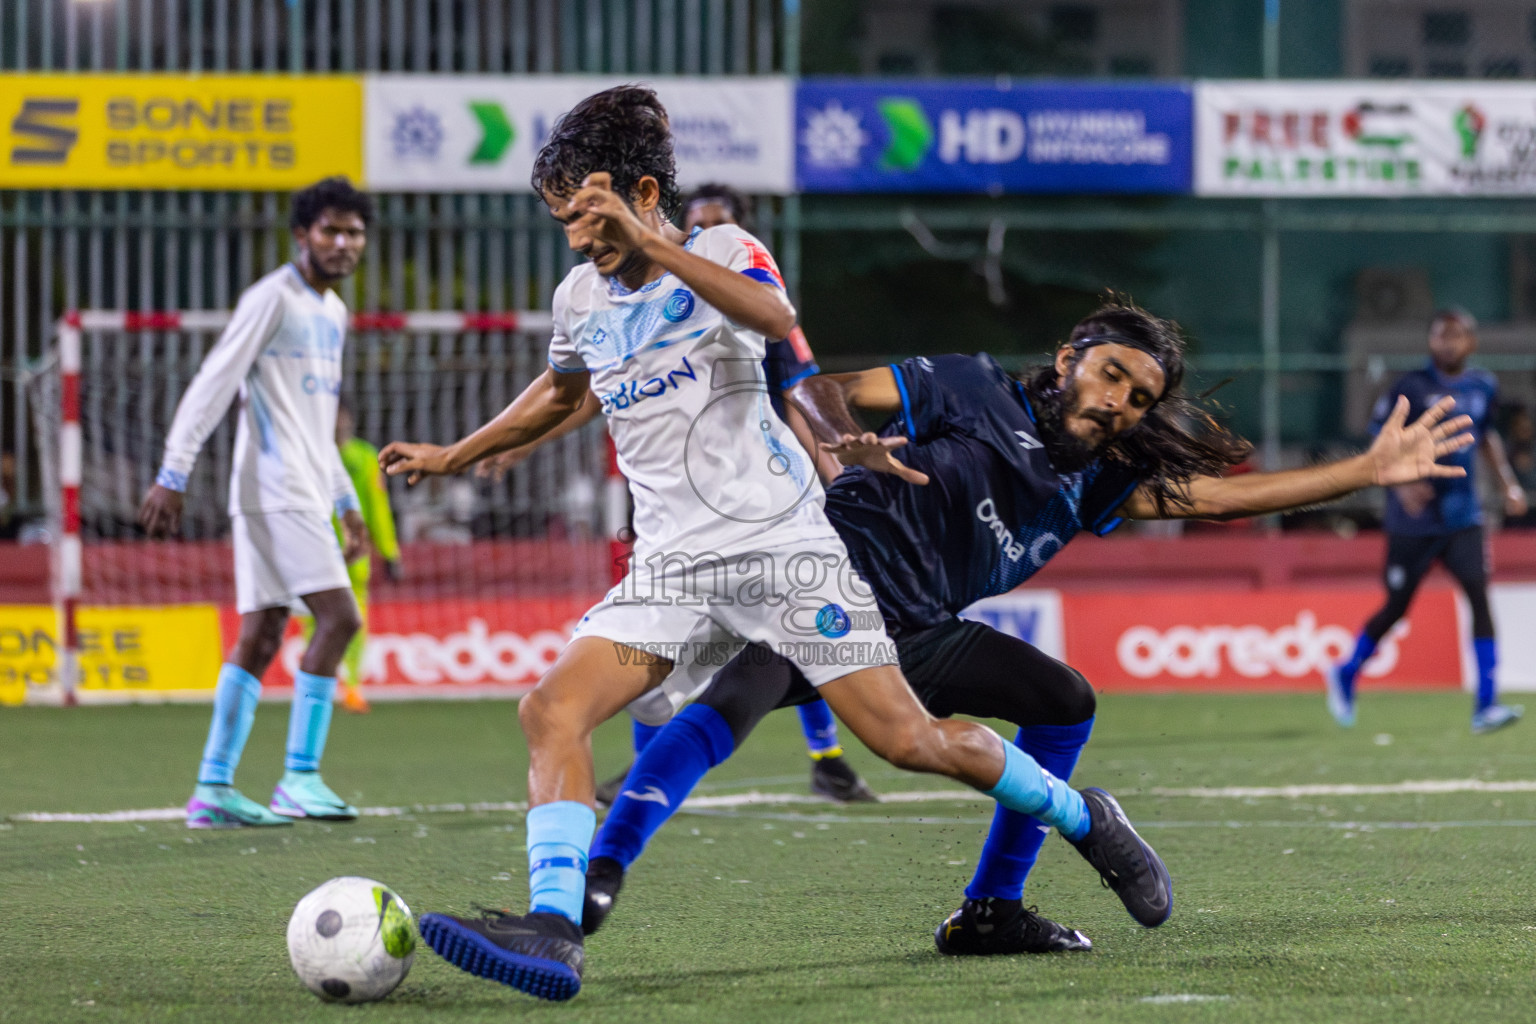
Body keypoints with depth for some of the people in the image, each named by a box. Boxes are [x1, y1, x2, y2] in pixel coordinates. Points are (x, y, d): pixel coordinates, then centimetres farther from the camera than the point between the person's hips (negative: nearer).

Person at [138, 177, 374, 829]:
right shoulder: (273, 298, -7)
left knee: (259, 639, 6)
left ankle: (212, 791, 6)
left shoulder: (333, 312, 20)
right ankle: (299, 779, -14)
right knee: (338, 617, -16)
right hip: (274, 491, -9)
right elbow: (213, 384, -12)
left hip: (305, 496, 9)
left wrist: (346, 504, 26)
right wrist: (172, 476, -18)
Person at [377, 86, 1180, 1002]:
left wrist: (649, 245, -38)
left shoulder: (723, 252, -4)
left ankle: (1081, 818, 19)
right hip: (673, 570, 5)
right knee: (553, 710, -18)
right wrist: (454, 456, 36)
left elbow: (776, 317, -29)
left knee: (906, 739, -6)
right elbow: (561, 391, 35)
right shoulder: (581, 299, 12)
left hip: (784, 545, -5)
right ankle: (554, 932, -27)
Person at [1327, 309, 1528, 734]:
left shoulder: (1484, 387, 6)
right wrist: (1401, 483, -25)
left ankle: (1486, 705, -13)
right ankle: (1346, 675, 32)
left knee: (1479, 594, -12)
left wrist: (1508, 483, 14)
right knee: (1397, 606, 6)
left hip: (1463, 515, 4)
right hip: (1414, 521, -4)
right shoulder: (1412, 387, -10)